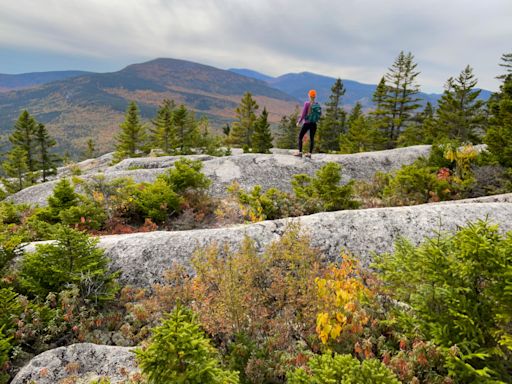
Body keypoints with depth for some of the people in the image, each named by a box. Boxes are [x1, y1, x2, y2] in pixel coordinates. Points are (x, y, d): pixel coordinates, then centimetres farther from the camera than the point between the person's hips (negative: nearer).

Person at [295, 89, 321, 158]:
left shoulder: (307, 103, -11)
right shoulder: (317, 104, 1)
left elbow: (303, 114, -12)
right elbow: (319, 114, 6)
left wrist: (299, 122, -2)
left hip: (306, 123, -4)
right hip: (314, 124, 4)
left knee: (300, 137, 5)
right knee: (312, 138, 10)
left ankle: (300, 152, -2)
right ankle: (310, 153, 9)